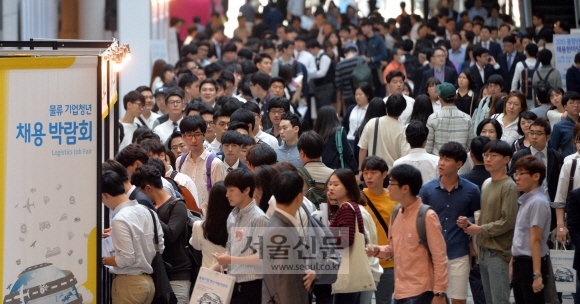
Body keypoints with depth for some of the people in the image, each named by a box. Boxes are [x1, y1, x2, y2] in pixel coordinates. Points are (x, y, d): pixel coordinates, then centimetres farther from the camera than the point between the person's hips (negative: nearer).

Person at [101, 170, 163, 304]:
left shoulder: (120, 220, -19)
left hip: (129, 283, -8)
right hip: (149, 281, 8)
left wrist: (102, 260, -8)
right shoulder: (148, 212, 5)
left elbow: (126, 259, -21)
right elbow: (160, 248, 10)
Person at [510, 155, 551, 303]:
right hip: (520, 263, 9)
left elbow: (535, 240, -20)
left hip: (531, 263, -9)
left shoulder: (538, 202, -16)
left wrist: (537, 274, -22)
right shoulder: (525, 201, 12)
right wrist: (513, 262, 18)